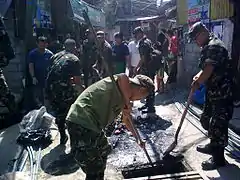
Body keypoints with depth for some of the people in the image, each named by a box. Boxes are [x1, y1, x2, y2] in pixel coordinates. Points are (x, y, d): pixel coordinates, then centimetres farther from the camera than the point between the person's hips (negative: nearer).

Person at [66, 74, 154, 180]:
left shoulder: (124, 95, 19)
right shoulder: (123, 84, -8)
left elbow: (126, 120, 34)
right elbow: (123, 77, -36)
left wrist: (138, 138, 43)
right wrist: (127, 104, -19)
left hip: (91, 125, 11)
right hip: (81, 124, -11)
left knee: (104, 151, 32)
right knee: (94, 171, -4)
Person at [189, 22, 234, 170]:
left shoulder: (214, 46, -18)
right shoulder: (208, 46, 16)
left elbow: (209, 69, -25)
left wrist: (198, 83, -12)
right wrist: (198, 76, 3)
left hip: (222, 92, -10)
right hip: (213, 91, 11)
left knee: (218, 124, -2)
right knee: (206, 119, 19)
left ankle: (218, 158, 11)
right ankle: (214, 145, 39)